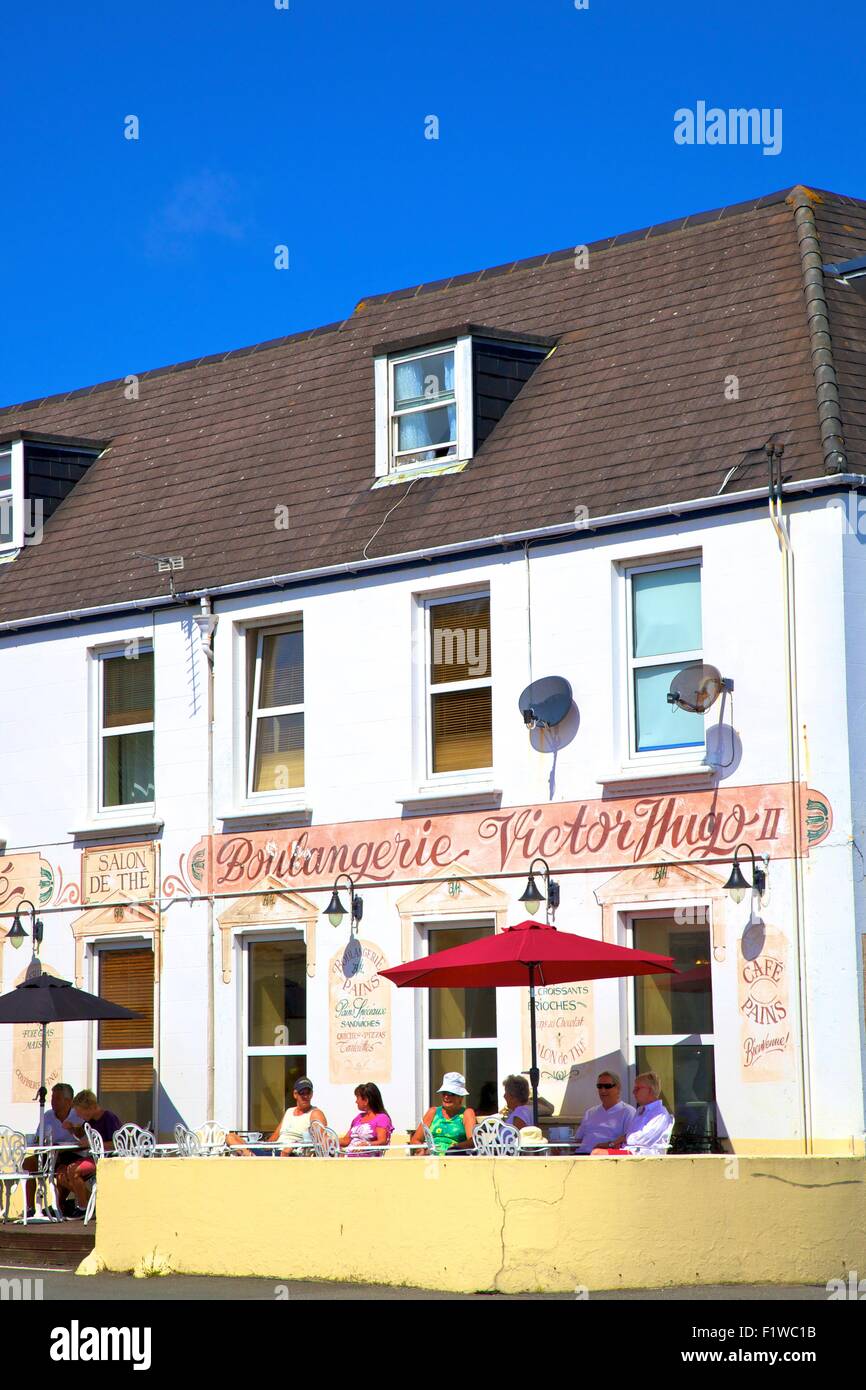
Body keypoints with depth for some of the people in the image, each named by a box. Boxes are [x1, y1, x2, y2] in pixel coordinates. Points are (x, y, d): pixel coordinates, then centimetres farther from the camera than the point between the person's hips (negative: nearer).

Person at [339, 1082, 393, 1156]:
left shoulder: (382, 1118, 1)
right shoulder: (358, 1117, 26)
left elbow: (382, 1142, -14)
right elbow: (346, 1140, 27)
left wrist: (367, 1145, -33)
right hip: (349, 1157, 7)